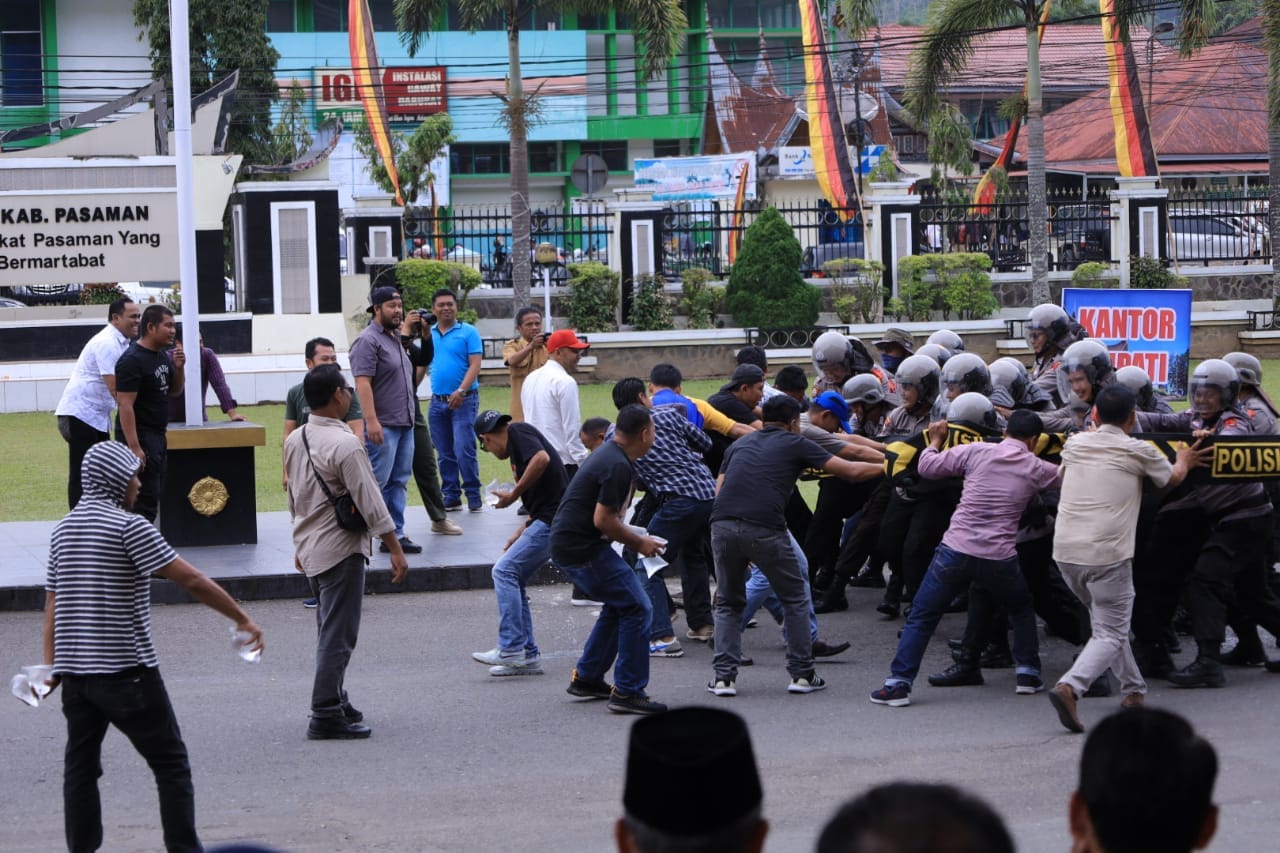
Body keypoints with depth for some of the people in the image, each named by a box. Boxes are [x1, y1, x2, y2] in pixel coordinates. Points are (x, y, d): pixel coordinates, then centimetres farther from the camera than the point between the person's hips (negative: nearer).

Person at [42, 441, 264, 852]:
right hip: (126, 672, -6)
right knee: (171, 764, 4)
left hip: (74, 673, 6)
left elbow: (52, 601, 10)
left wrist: (51, 664, 9)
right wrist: (242, 619, -7)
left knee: (80, 766, 10)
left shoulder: (63, 529, 10)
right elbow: (191, 580, -13)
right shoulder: (127, 527, -11)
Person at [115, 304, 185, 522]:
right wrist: (134, 447, -26)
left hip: (158, 436, 9)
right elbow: (125, 405, -21)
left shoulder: (162, 356, 10)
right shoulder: (132, 361, -17)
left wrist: (178, 367, -1)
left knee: (155, 494, 12)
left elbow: (175, 391, 20)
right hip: (140, 437, -9)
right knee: (146, 498, -13)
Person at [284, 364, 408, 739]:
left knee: (330, 631, 19)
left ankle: (335, 703, 27)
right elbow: (370, 501, -18)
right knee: (338, 635, -4)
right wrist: (395, 549, -13)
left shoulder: (295, 440, 6)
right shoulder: (344, 444, -19)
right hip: (341, 549, -9)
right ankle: (326, 716, -4)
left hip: (309, 548, 9)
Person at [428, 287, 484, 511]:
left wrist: (461, 391, -20)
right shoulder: (428, 335, 11)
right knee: (445, 454, 8)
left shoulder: (468, 332, -2)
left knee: (464, 451, -11)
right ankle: (451, 497, 15)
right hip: (437, 401, 5)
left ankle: (474, 498, -3)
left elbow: (475, 365, -10)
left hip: (463, 400, -5)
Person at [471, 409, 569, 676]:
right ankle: (527, 656, 12)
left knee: (505, 571, -11)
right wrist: (514, 540, 31)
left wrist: (514, 494, -14)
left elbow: (542, 458, -23)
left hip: (552, 520, -10)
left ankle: (511, 649, -13)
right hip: (548, 520, 10)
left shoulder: (518, 432, -3)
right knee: (512, 580, 11)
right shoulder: (518, 444, 24)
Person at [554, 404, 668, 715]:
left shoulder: (609, 454, 14)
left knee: (618, 605, 22)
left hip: (569, 544, 11)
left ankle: (586, 678, 27)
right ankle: (627, 692, -6)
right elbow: (603, 520, -21)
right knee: (636, 608, -7)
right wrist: (639, 543, -9)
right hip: (583, 549, -11)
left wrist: (633, 537, 18)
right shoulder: (618, 467, -19)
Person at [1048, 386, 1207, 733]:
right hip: (1107, 554, -5)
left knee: (1108, 622, 25)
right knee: (1110, 635, -1)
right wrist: (1184, 460, 43)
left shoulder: (1075, 443, 10)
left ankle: (1132, 689, 29)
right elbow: (1172, 478, 20)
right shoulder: (1140, 452, -1)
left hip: (1065, 551, 5)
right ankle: (1069, 687, -24)